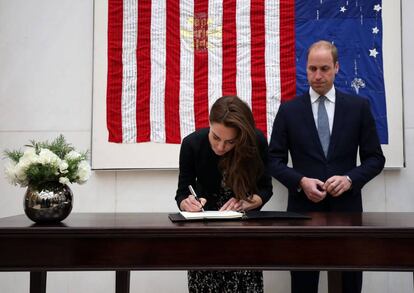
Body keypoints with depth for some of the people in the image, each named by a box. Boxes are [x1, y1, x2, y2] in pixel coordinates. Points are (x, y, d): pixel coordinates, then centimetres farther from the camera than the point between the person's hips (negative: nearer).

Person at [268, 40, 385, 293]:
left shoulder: (359, 106, 5)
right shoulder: (289, 110, 4)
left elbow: (375, 158, 5)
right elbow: (274, 160, 3)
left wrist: (350, 179, -13)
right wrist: (301, 181, -14)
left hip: (347, 207, 1)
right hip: (304, 208, 0)